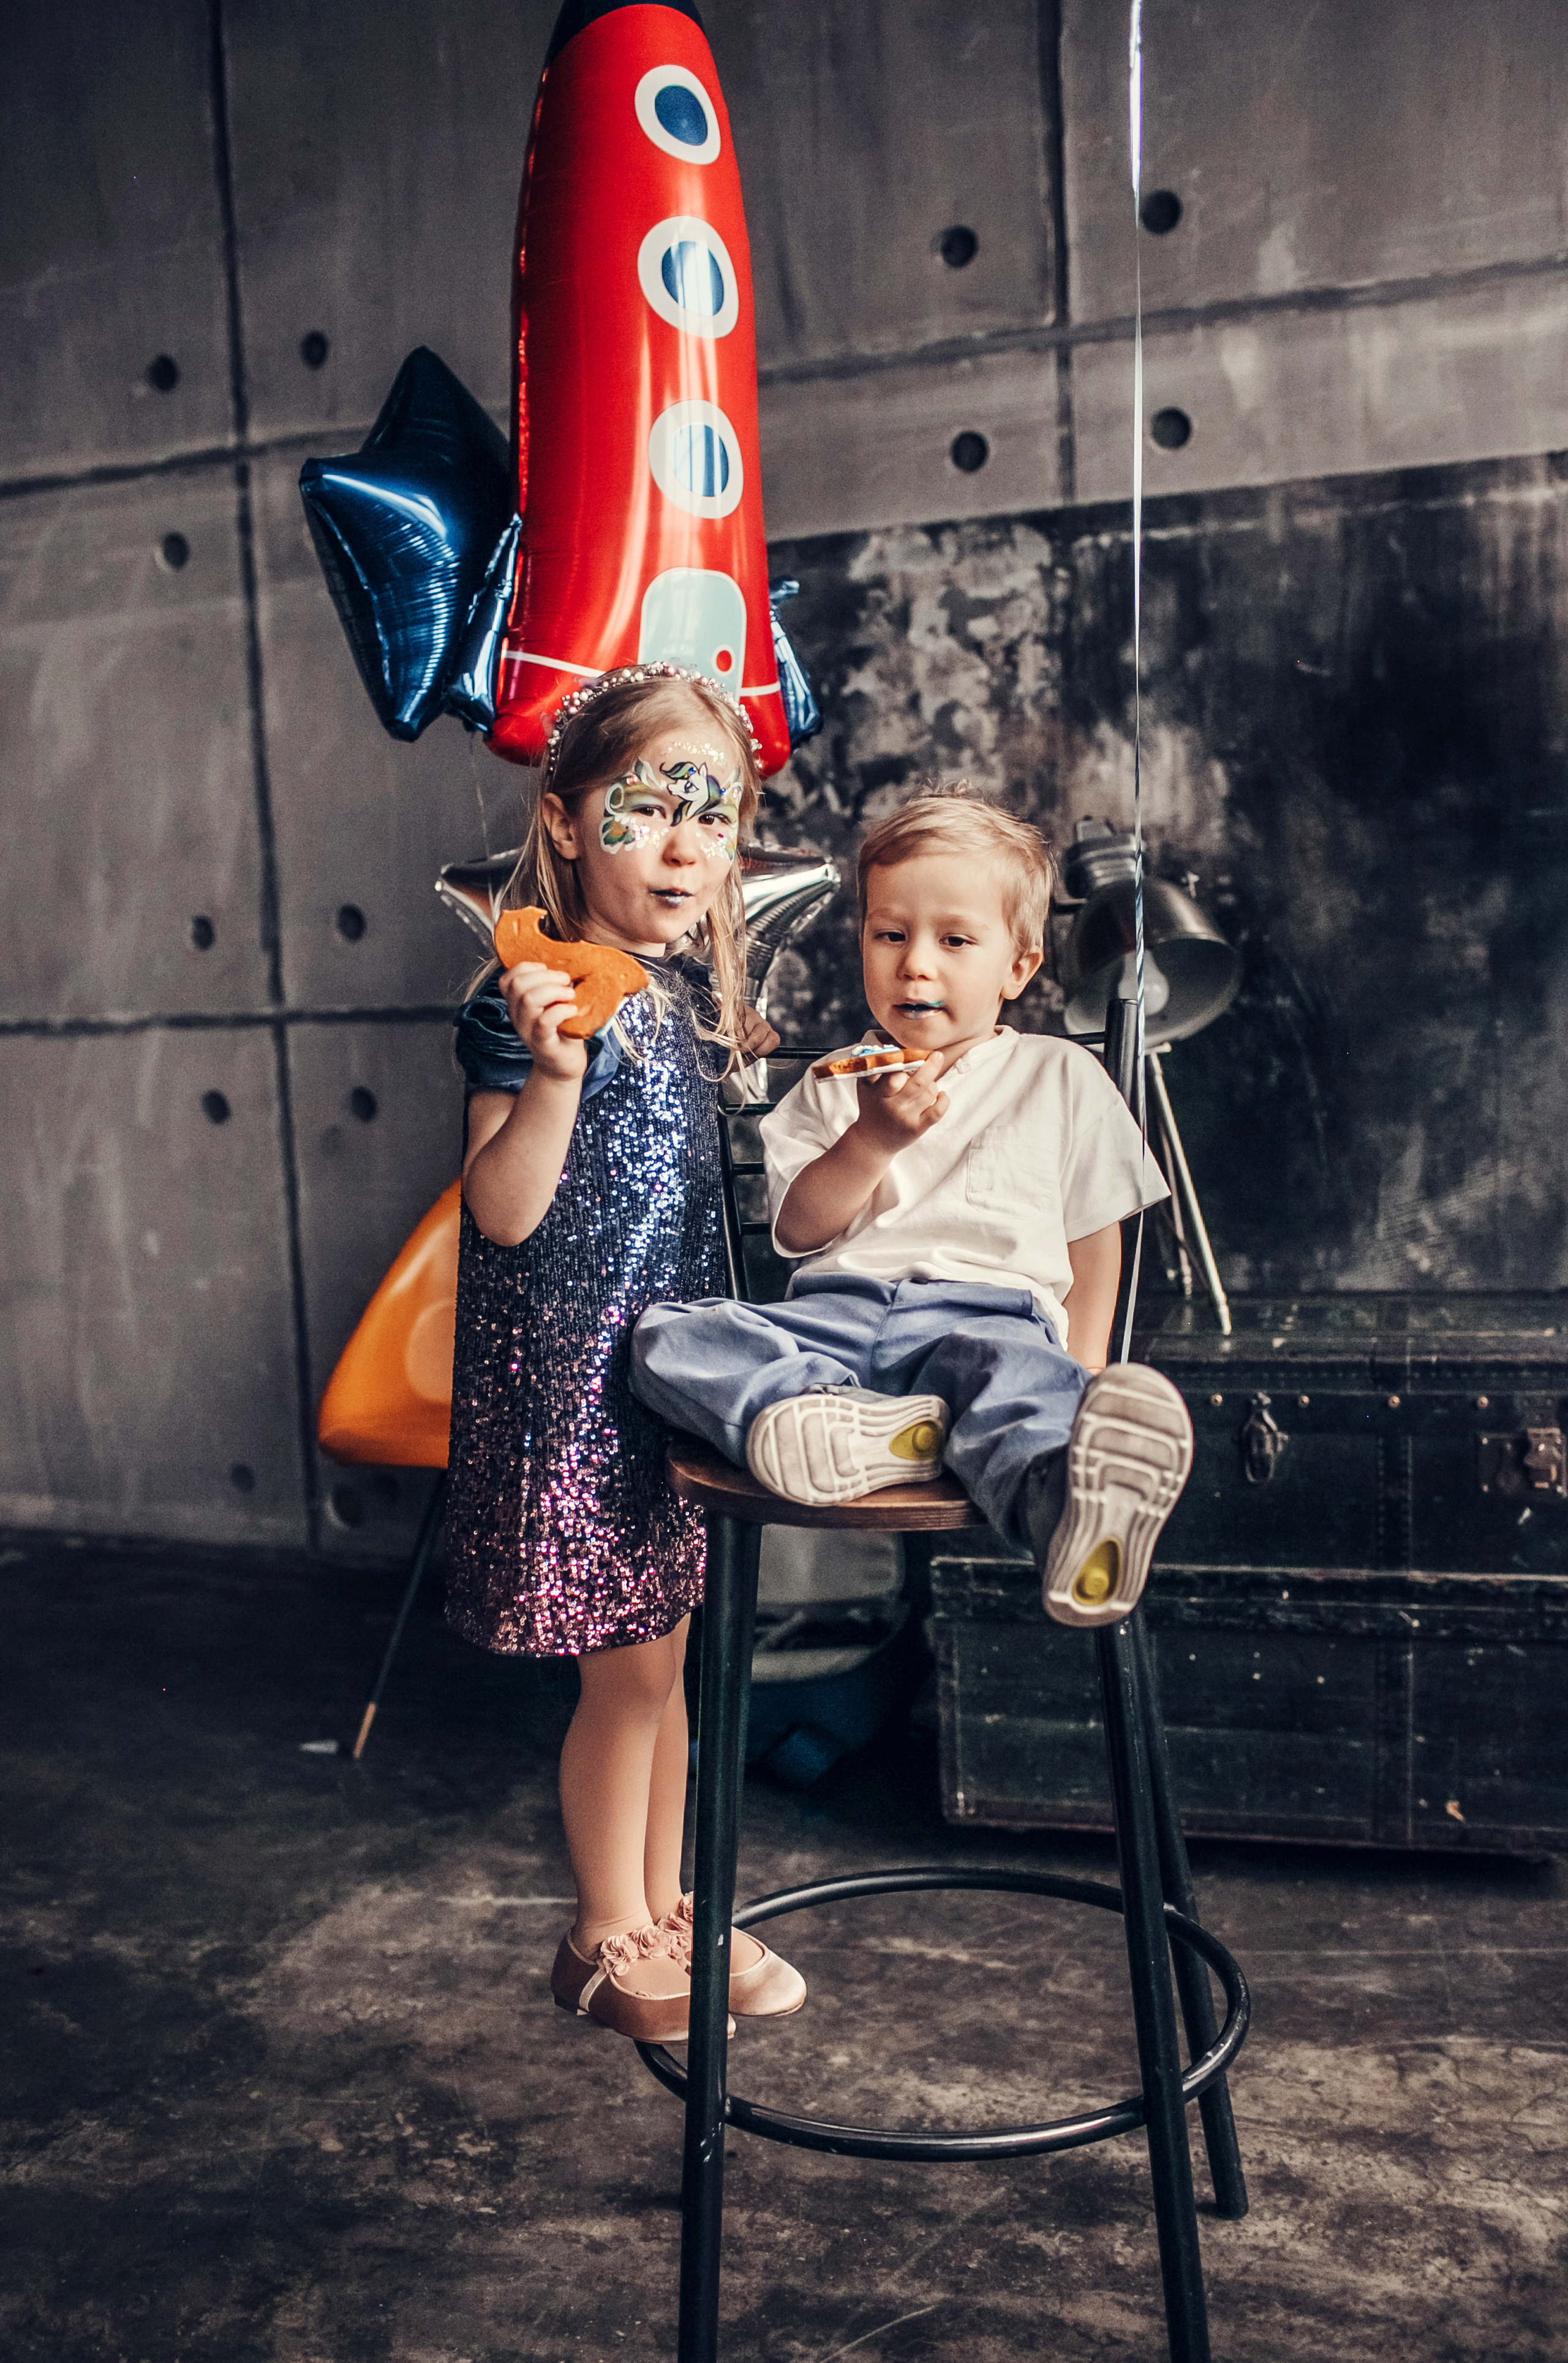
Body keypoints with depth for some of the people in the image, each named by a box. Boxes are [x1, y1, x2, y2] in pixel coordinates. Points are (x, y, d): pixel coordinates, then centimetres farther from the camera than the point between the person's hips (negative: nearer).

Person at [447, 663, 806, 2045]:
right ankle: (608, 1940, 26)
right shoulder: (535, 1000, -16)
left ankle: (665, 1904, 36)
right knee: (627, 1669, 4)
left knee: (667, 1649, 18)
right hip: (577, 1371, -8)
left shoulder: (691, 984, 9)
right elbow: (504, 1207, -23)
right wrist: (553, 1070, -34)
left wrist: (743, 1053, 13)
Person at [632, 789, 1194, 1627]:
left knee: (1017, 1373, -41)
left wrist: (1079, 1372, 4)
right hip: (836, 1313, 3)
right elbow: (796, 1230, 10)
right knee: (666, 1335, -24)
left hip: (989, 1311, -3)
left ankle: (1068, 1507, -72)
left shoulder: (1062, 1076, 17)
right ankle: (828, 1416, -48)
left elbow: (1093, 1240, 18)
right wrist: (873, 1138, -5)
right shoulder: (837, 1086, 22)